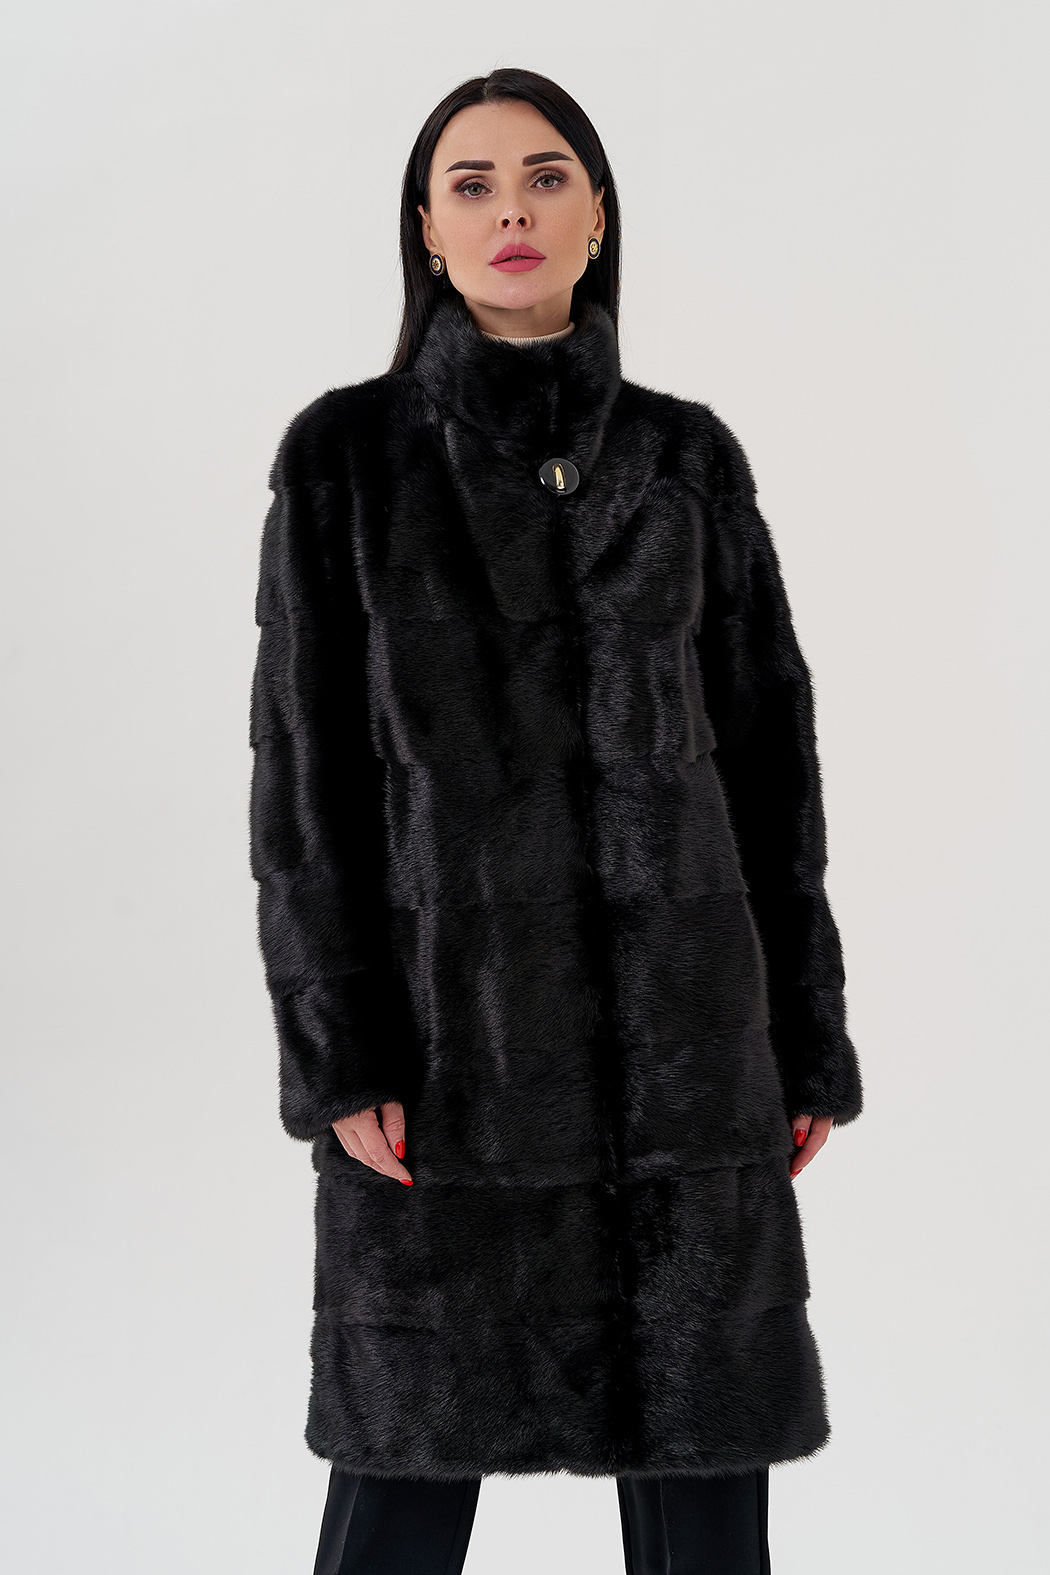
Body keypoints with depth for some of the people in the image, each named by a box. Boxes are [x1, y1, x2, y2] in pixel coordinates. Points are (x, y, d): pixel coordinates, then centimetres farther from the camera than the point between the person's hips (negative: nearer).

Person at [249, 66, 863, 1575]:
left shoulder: (689, 458, 7)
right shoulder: (345, 451, 1)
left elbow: (766, 751, 8)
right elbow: (305, 766, -3)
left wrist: (805, 1038, 5)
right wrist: (336, 1055, -10)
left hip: (675, 1002, 2)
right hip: (446, 1004, -2)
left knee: (705, 1453, 5)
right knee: (410, 1449, 4)